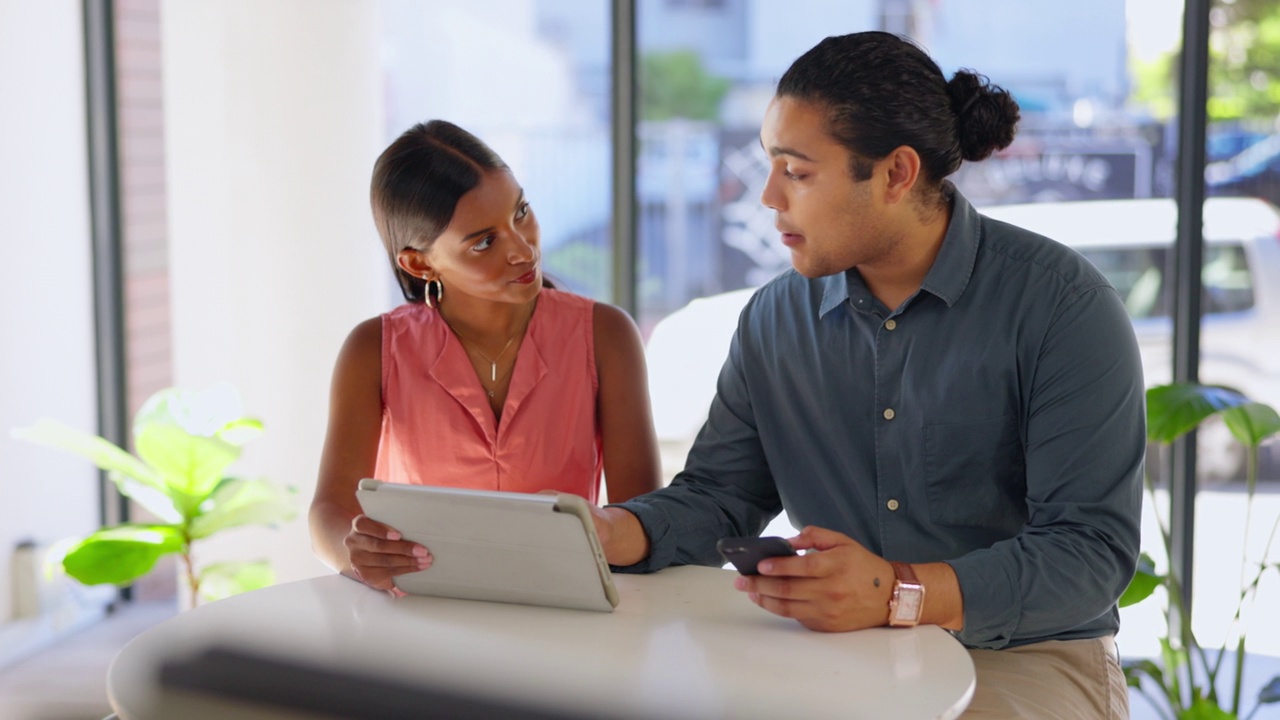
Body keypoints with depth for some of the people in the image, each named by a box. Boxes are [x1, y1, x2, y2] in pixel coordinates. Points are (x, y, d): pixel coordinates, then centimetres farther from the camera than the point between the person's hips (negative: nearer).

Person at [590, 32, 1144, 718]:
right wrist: (614, 532, -11)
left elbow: (1094, 550, -18)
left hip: (1023, 656, -4)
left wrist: (899, 594, -32)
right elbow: (717, 496, 12)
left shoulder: (1062, 303, -12)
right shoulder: (773, 319, 6)